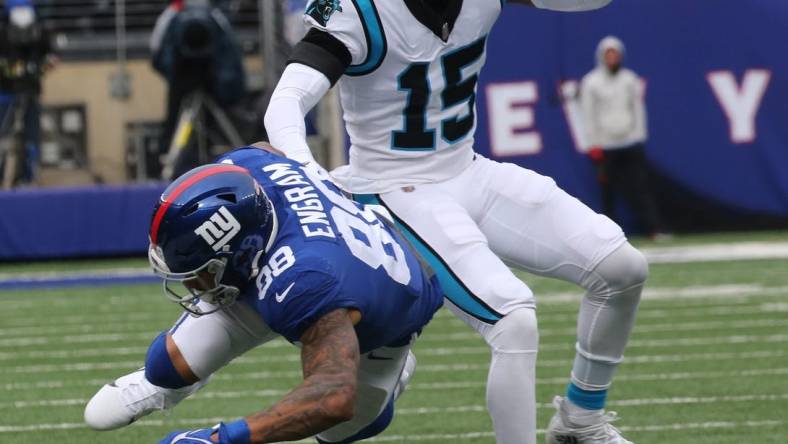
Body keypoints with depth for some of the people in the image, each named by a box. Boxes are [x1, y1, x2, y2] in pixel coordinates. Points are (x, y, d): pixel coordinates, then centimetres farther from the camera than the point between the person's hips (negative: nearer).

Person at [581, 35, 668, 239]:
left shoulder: (629, 79, 9)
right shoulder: (591, 82, 1)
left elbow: (638, 108, 11)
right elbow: (589, 115, 0)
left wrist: (640, 137, 5)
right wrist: (593, 145, -5)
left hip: (631, 143, 2)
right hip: (606, 145, -2)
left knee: (640, 186, -6)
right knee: (608, 190, 0)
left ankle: (654, 228, -10)